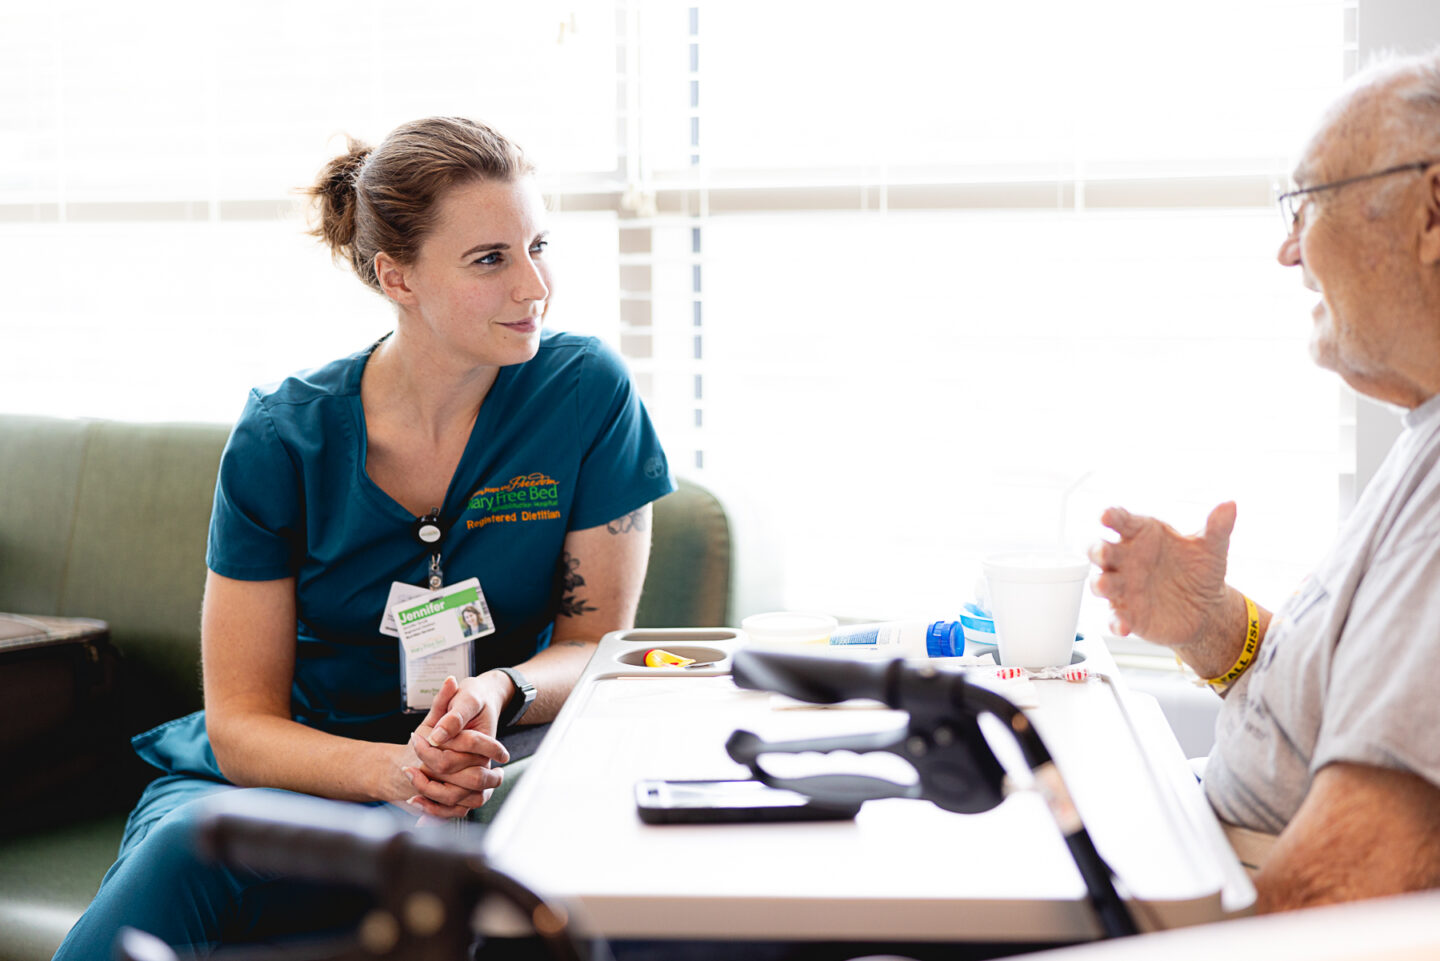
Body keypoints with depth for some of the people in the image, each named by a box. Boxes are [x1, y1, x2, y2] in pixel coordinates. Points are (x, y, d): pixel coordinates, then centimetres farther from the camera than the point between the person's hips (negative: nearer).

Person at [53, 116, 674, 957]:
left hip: (480, 791, -1)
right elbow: (240, 724, -8)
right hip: (290, 776, 1)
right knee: (185, 847, -32)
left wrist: (500, 691, -25)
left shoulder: (588, 392, -8)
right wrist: (393, 771, -29)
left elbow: (595, 645, -1)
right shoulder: (281, 439, -8)